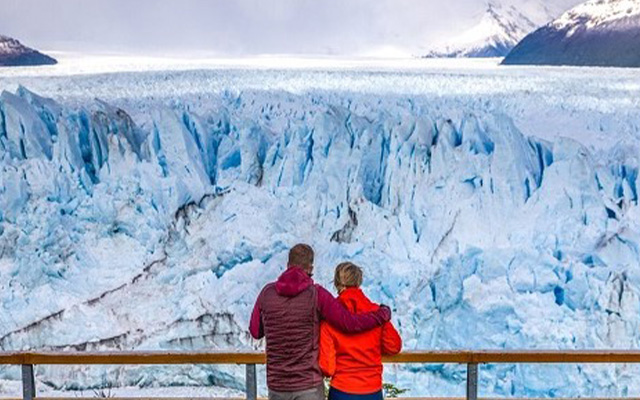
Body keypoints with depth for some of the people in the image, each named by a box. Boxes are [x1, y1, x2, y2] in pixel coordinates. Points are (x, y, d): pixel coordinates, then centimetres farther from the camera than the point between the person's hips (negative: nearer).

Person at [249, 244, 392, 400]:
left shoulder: (267, 292, -1)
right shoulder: (316, 294, -11)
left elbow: (255, 332, 10)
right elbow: (350, 323, -12)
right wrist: (383, 314, 1)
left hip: (276, 385, 3)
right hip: (308, 386, -3)